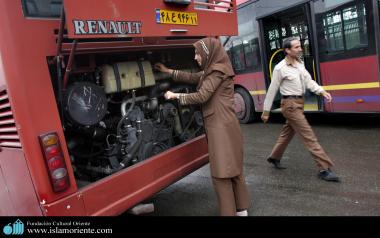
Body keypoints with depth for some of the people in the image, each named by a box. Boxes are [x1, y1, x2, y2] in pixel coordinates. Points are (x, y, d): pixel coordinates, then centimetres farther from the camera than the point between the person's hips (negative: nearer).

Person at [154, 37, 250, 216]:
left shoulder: (218, 71, -12)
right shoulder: (211, 71, 17)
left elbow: (202, 96, -14)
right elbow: (192, 77, 25)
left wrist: (175, 96, -3)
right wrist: (168, 71, 28)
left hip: (222, 126, -10)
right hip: (220, 125, 10)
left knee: (222, 173, -4)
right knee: (232, 168, 15)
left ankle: (229, 212, 6)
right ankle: (241, 209, 27)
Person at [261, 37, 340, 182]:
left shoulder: (300, 64, 9)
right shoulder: (280, 68, -13)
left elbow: (309, 82, 6)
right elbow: (272, 91, -10)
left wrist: (322, 92, -12)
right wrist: (266, 112, -6)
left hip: (299, 103, 8)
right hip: (290, 105, -8)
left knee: (287, 133, 19)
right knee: (309, 136, -7)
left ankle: (274, 157, 37)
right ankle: (324, 169, -1)